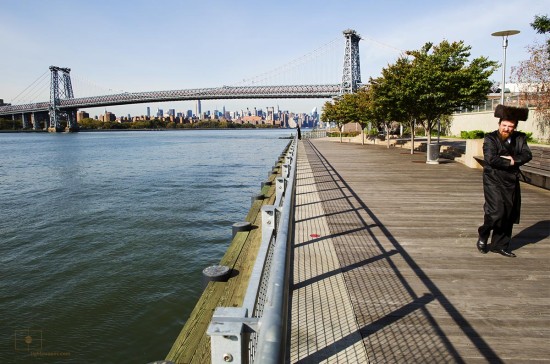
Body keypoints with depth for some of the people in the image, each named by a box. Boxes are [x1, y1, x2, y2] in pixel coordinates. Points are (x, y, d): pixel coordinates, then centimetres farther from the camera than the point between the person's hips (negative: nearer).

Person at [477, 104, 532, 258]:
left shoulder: (520, 138, 8)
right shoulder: (490, 138, -7)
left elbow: (527, 155, -3)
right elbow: (491, 159, -18)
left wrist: (513, 159, -18)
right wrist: (510, 162, -10)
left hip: (512, 182, 6)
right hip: (493, 180, -5)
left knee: (509, 215, 9)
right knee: (496, 212, -14)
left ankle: (500, 245, 22)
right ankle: (483, 237, 13)